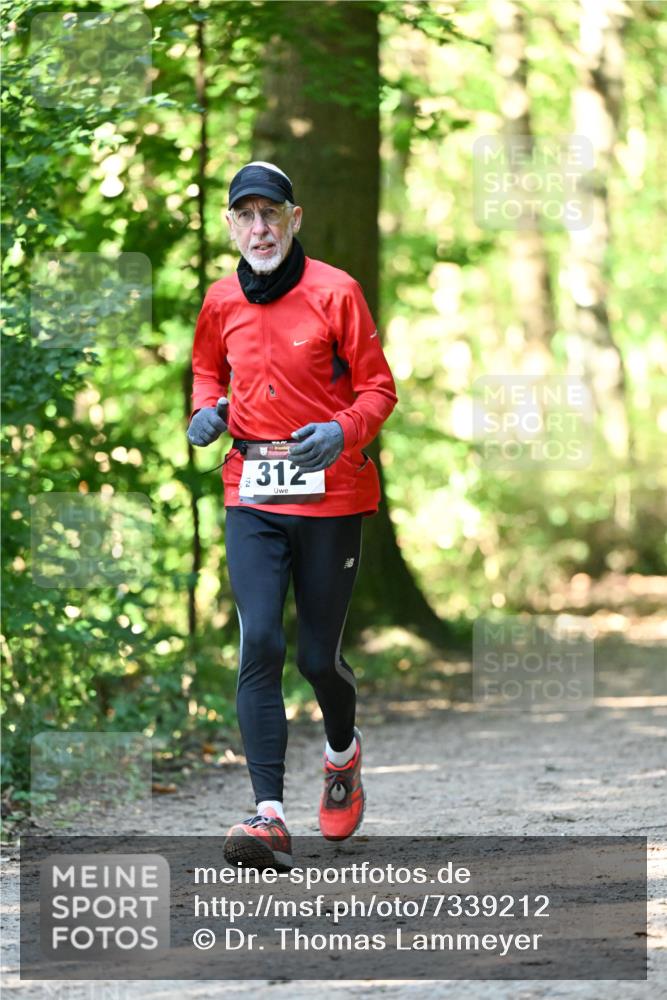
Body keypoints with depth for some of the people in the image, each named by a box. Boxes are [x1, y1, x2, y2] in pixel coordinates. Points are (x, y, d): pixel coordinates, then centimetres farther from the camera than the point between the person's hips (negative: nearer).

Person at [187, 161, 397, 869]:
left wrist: (342, 432, -22)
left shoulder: (334, 292, -6)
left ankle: (343, 752, 40)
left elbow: (378, 387, -2)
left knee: (318, 656, 5)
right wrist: (207, 409, 3)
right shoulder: (222, 302, 7)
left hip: (330, 492, -2)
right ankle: (270, 817, -19)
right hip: (252, 493, 2)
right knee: (260, 643, -14)